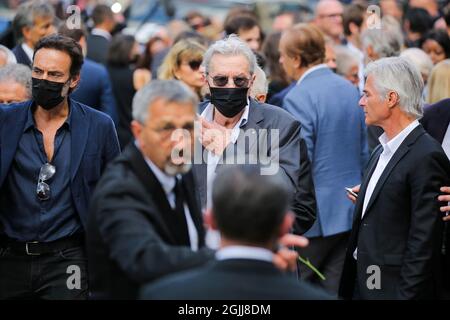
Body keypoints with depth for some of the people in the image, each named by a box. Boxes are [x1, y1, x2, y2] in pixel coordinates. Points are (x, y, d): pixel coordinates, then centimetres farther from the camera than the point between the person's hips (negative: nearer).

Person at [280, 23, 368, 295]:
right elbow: (364, 152, 13)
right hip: (350, 211, 7)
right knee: (333, 289, 9)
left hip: (315, 214, -7)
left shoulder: (298, 98, -16)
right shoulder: (351, 90, 8)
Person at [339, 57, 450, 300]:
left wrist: (406, 294, -20)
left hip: (393, 288, -8)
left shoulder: (426, 157, -16)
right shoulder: (382, 151, 13)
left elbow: (423, 243, -19)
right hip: (361, 284, 8)